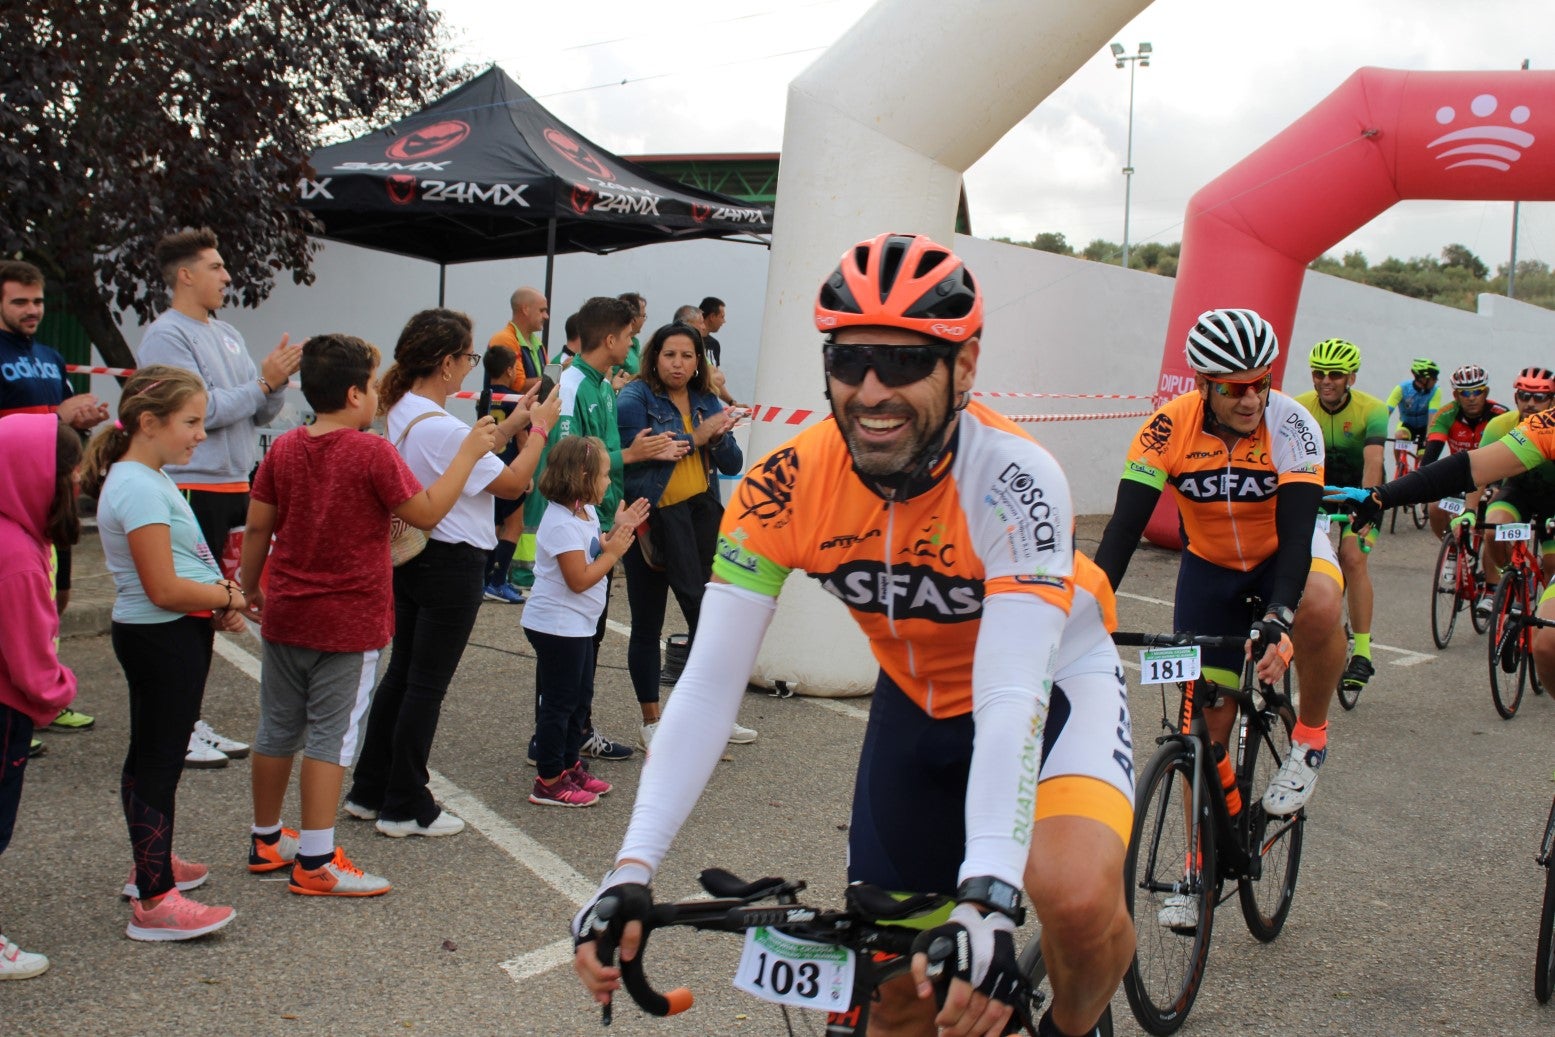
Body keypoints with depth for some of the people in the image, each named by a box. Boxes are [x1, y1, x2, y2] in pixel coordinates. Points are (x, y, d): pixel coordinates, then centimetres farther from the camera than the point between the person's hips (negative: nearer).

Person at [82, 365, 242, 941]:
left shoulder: (149, 479, 11)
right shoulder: (139, 489, -21)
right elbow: (164, 589, -25)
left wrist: (221, 595, 3)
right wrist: (230, 598, -11)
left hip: (176, 635, 11)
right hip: (161, 638, -11)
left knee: (155, 755, 21)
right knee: (158, 760, -6)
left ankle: (152, 862, 37)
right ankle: (154, 902, 0)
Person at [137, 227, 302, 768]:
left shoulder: (227, 334, 15)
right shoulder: (166, 337, -10)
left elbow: (260, 414, 12)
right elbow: (201, 410, -20)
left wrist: (276, 381, -6)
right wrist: (262, 380, -14)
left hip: (233, 488, 8)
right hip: (192, 490, -8)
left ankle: (192, 721, 24)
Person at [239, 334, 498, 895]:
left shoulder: (284, 449, 2)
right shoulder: (373, 453, -15)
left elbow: (257, 527, 5)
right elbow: (426, 512, -12)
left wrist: (250, 588, 19)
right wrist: (468, 453, -4)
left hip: (285, 615, 6)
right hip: (350, 622, -6)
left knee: (278, 729, 16)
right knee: (330, 737, -1)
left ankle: (266, 840, 31)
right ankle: (316, 860, 2)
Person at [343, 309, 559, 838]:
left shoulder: (402, 411, 5)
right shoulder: (441, 427, -24)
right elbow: (511, 482, -16)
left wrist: (509, 425, 14)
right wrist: (539, 428, -3)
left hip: (410, 554, 9)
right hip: (451, 563, -9)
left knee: (401, 672, 18)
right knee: (427, 684, 1)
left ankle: (370, 790, 26)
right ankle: (405, 808, 11)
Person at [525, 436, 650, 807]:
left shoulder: (586, 513, 8)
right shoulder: (562, 524, -22)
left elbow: (596, 551, 15)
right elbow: (579, 579, -25)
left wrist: (619, 530, 4)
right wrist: (614, 551, -16)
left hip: (578, 624, 10)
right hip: (558, 626, -10)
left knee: (580, 698, 18)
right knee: (559, 703, -3)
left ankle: (570, 766, 31)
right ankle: (549, 782, 5)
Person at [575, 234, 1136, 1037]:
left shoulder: (1012, 477, -33)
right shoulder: (785, 487, -24)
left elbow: (1011, 696, -41)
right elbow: (709, 684, -26)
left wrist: (986, 900, -54)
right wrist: (631, 873, -37)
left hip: (1048, 683, -3)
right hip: (917, 703, 4)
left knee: (1076, 896, -31)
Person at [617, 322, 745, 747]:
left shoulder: (707, 402, 9)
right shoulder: (635, 398, -6)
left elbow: (733, 465, 8)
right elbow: (634, 453, -21)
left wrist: (719, 437, -13)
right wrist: (695, 438, -14)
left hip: (701, 516, 5)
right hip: (652, 519, -4)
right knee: (647, 624, 6)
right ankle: (651, 721, 18)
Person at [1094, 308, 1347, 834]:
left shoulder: (1291, 425, -27)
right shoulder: (1168, 428, -24)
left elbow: (1295, 530, -34)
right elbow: (1124, 527, -28)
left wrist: (1278, 617, -50)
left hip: (1285, 550, -1)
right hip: (1210, 564, 1)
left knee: (1319, 607, -37)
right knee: (1207, 721, -1)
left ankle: (1310, 736, -10)